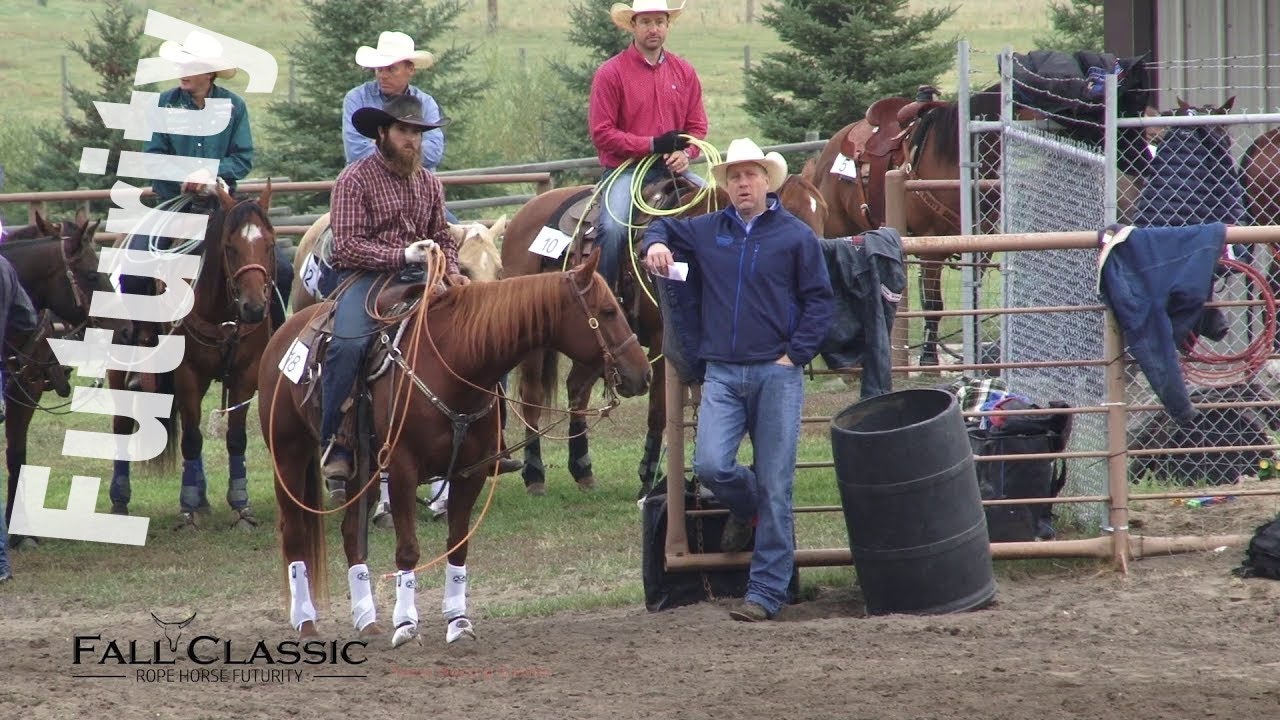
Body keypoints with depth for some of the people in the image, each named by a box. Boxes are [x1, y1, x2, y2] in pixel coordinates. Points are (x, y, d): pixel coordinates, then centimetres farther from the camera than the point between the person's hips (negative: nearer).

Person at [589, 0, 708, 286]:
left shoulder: (684, 72, 9)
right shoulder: (610, 74, -5)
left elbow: (697, 126, 11)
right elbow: (601, 133, -8)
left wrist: (685, 153, -12)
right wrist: (652, 145, -16)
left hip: (672, 167, 4)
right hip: (625, 168, -4)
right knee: (613, 228, -28)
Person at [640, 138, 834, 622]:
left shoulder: (795, 236, 2)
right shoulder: (707, 231, 11)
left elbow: (819, 302, 2)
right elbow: (664, 231, 28)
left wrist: (794, 355, -8)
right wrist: (656, 245, 4)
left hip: (776, 373, -3)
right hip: (722, 373, 3)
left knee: (774, 487, -2)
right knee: (711, 465, -13)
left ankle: (766, 591, 2)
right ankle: (745, 507, 24)